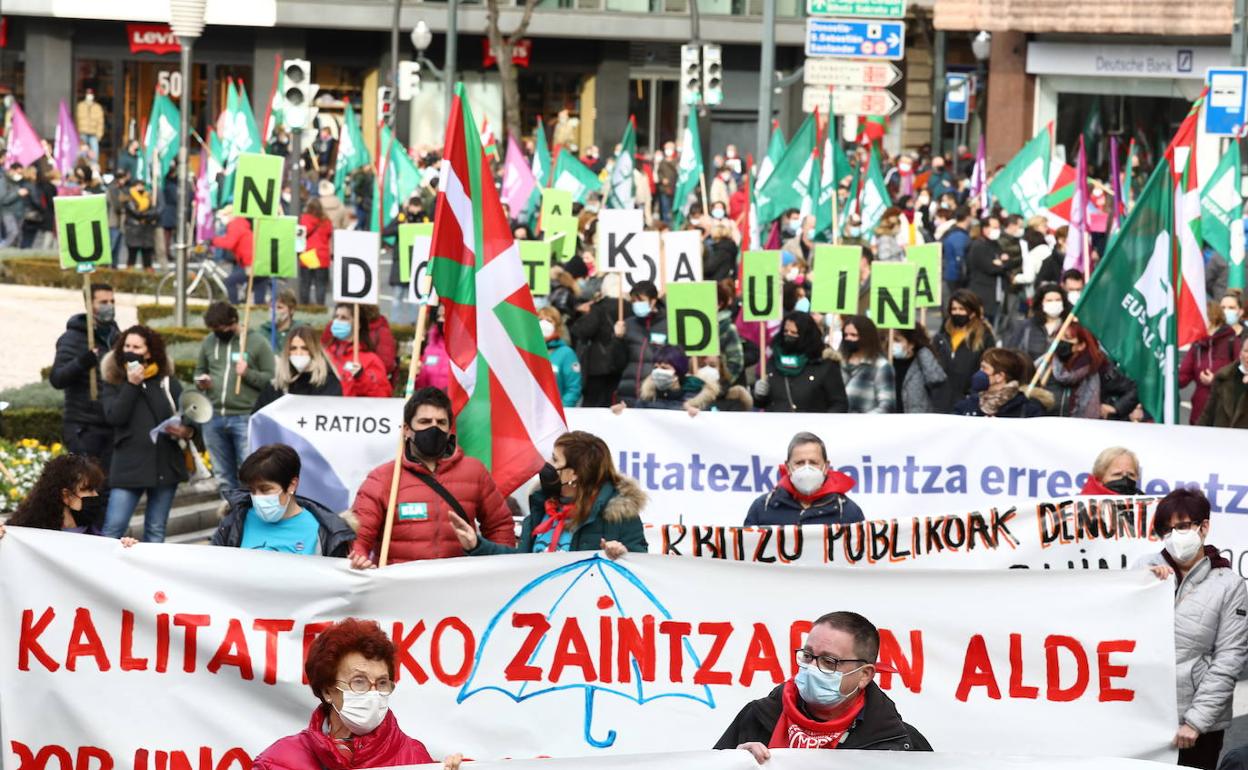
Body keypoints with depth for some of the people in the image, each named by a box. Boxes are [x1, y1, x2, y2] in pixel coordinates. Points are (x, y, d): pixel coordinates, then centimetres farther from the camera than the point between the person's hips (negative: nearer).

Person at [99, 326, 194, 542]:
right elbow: (114, 416, -11)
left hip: (165, 465, 2)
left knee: (156, 530, 9)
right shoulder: (113, 383, 5)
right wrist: (131, 385, -14)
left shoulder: (167, 381, 8)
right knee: (113, 527, -10)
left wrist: (188, 431, -12)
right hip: (129, 465, -2)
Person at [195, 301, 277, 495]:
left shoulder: (257, 342, -3)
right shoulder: (208, 342, 11)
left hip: (245, 418, -5)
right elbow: (200, 369, 24)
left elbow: (271, 379, -4)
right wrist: (201, 380, 2)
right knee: (224, 477, 12)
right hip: (213, 418, 5)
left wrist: (248, 373, -18)